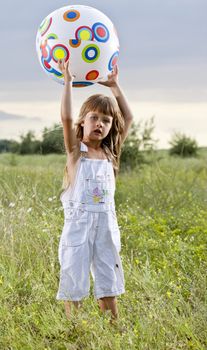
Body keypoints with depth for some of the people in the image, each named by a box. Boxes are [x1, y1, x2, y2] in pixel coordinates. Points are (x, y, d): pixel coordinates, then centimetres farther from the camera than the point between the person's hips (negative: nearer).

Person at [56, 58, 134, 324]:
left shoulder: (110, 151, 9)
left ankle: (113, 327, 15)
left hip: (106, 223, 4)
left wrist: (114, 86, 14)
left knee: (108, 283, 9)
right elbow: (66, 118, -18)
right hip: (78, 222, -4)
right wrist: (68, 81, -16)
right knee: (74, 283, 0)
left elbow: (128, 118, 15)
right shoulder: (75, 149, -3)